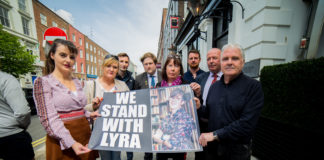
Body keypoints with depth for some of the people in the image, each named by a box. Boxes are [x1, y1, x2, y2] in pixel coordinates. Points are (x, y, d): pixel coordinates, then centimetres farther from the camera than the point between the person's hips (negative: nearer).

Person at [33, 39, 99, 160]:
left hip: (85, 134, 6)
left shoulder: (77, 82, 8)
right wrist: (70, 143, -23)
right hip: (63, 142, -5)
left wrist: (89, 114, 0)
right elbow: (49, 119, -15)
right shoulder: (43, 82, -8)